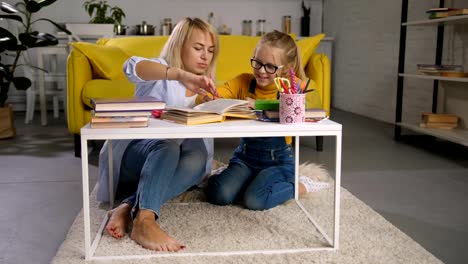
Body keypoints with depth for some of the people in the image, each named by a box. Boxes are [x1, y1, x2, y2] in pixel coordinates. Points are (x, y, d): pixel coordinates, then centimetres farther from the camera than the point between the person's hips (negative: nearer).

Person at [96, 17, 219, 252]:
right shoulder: (160, 72, -5)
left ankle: (128, 208, -37)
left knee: (198, 156, -29)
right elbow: (132, 67, -32)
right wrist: (182, 75, -45)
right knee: (168, 144, -37)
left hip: (167, 166, 5)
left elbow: (205, 140, 11)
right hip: (130, 152, -4)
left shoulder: (202, 91, 14)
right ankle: (144, 220, -51)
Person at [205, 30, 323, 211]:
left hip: (278, 160, -3)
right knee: (219, 195, -20)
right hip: (245, 157, 3)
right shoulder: (243, 82, -4)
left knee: (255, 200, -26)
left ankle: (299, 186, 2)